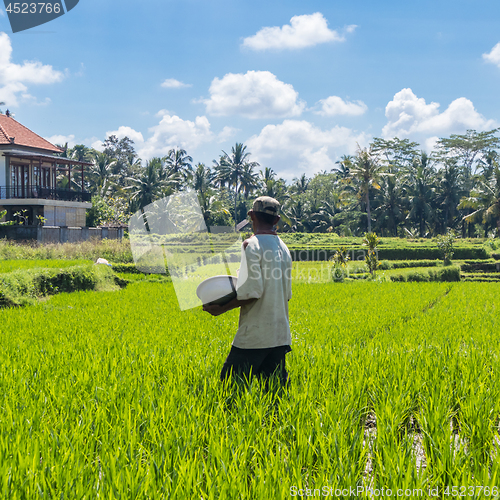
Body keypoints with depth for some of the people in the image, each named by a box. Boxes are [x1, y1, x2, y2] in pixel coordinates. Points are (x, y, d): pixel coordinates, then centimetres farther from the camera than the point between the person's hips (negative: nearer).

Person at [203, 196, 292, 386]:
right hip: (281, 334, 8)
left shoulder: (252, 244, -10)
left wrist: (222, 308, -6)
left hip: (255, 336, -8)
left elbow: (253, 291, -17)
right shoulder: (283, 248, 14)